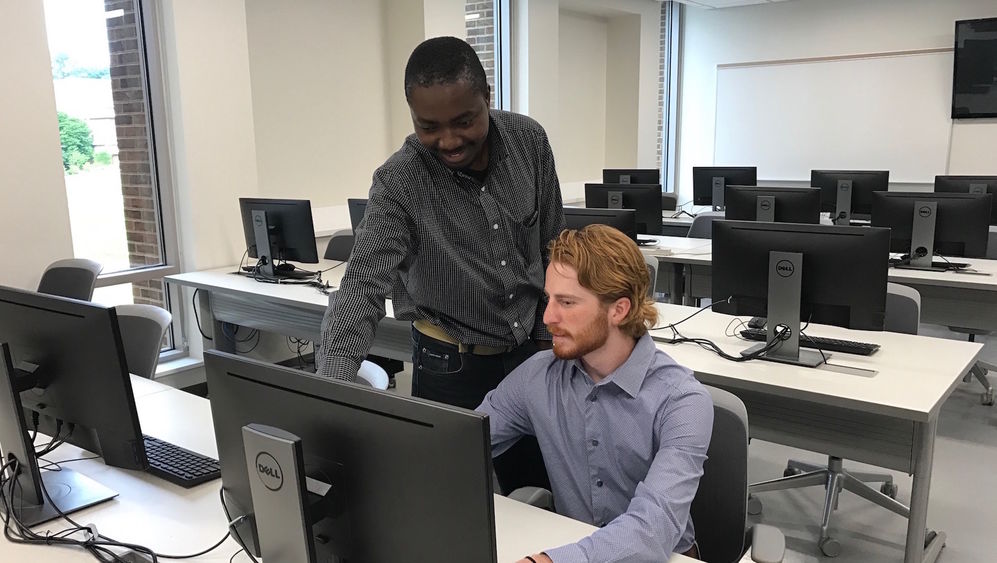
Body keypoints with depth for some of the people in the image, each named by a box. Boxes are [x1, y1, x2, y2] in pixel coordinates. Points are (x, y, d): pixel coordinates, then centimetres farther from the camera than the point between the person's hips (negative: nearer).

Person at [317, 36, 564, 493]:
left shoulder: (529, 140, -8)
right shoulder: (398, 182, -18)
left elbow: (554, 248, 3)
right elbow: (362, 286, -25)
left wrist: (551, 337, 4)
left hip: (530, 353, 3)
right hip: (451, 369, -3)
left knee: (545, 495, 15)